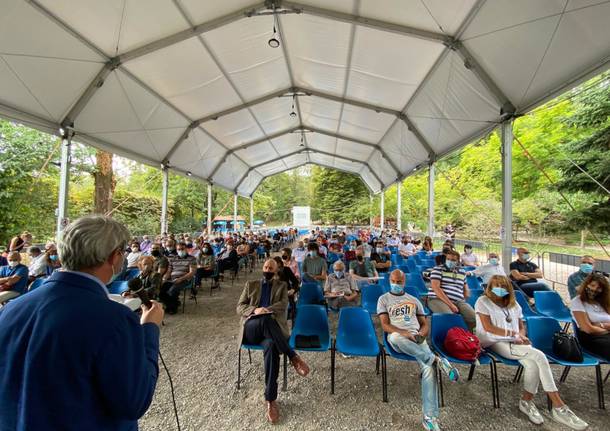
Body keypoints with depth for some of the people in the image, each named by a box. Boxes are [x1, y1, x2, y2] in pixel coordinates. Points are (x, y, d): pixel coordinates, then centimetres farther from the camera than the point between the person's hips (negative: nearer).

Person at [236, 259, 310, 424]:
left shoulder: (281, 286, 17)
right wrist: (255, 310, -13)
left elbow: (283, 304, -1)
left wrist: (265, 310, -18)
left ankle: (271, 400, -24)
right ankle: (293, 357, -28)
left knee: (271, 347, -36)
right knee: (265, 320, -36)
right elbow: (239, 307, 9)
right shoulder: (251, 284, 19)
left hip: (272, 328, 0)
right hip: (251, 328, 0)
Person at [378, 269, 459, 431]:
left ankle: (430, 417, -19)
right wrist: (404, 333, -16)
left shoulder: (414, 300, 21)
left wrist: (420, 334, -6)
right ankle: (437, 360, -30)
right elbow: (385, 325, 0)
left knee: (428, 368, -27)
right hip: (398, 338, -2)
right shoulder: (384, 299, 10)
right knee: (395, 336, -41)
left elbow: (425, 324, 18)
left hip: (417, 338, 3)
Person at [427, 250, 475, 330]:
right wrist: (450, 304, -15)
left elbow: (466, 289, 29)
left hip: (458, 301, 6)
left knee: (475, 318, -19)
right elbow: (435, 288, -10)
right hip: (438, 299, -5)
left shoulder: (462, 272, 19)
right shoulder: (438, 269, 1)